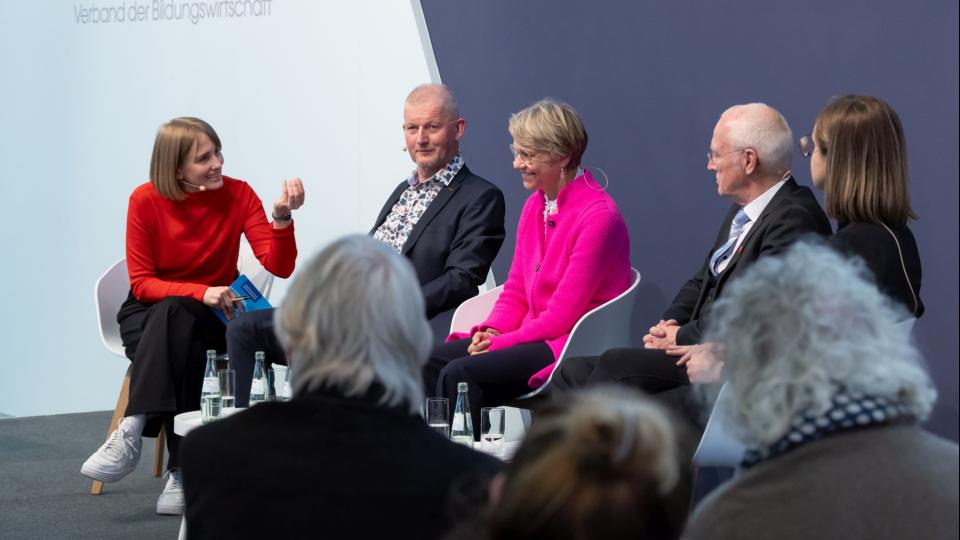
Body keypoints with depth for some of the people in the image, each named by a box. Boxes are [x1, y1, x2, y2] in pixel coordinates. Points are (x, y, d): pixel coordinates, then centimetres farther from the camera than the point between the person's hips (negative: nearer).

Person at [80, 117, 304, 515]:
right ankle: (183, 471, -41)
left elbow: (280, 267, -14)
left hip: (211, 317, 0)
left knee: (176, 316, -36)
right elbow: (141, 283, -10)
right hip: (149, 314, 0)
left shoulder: (238, 194, -8)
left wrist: (283, 218, -33)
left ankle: (133, 433, -40)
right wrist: (198, 292, -27)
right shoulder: (146, 200, -10)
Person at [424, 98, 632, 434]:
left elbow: (564, 313, -16)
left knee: (460, 374, -26)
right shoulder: (534, 205, 12)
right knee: (428, 363, -11)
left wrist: (498, 343, -14)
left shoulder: (599, 216, -14)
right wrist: (490, 331, -3)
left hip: (573, 345, -8)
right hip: (531, 336, 8)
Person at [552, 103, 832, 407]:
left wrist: (682, 336, -10)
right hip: (699, 350, 10)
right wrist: (671, 321, 3)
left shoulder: (794, 218, -15)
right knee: (573, 373, 0)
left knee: (614, 367, -24)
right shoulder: (743, 211, 18)